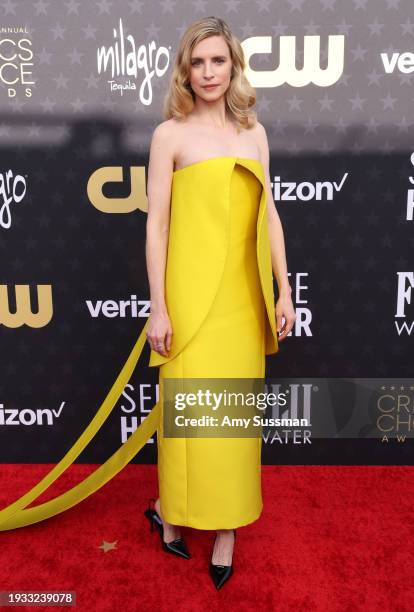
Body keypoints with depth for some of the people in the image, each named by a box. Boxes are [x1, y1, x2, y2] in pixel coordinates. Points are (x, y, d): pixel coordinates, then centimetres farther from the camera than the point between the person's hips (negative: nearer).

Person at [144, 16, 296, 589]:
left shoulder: (254, 133, 12)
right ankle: (170, 508, 30)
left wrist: (284, 292, 7)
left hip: (244, 294, 4)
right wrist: (158, 306, -8)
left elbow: (268, 216, 11)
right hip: (191, 291, -3)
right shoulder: (170, 134, 1)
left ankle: (226, 525, 27)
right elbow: (156, 223, -4)